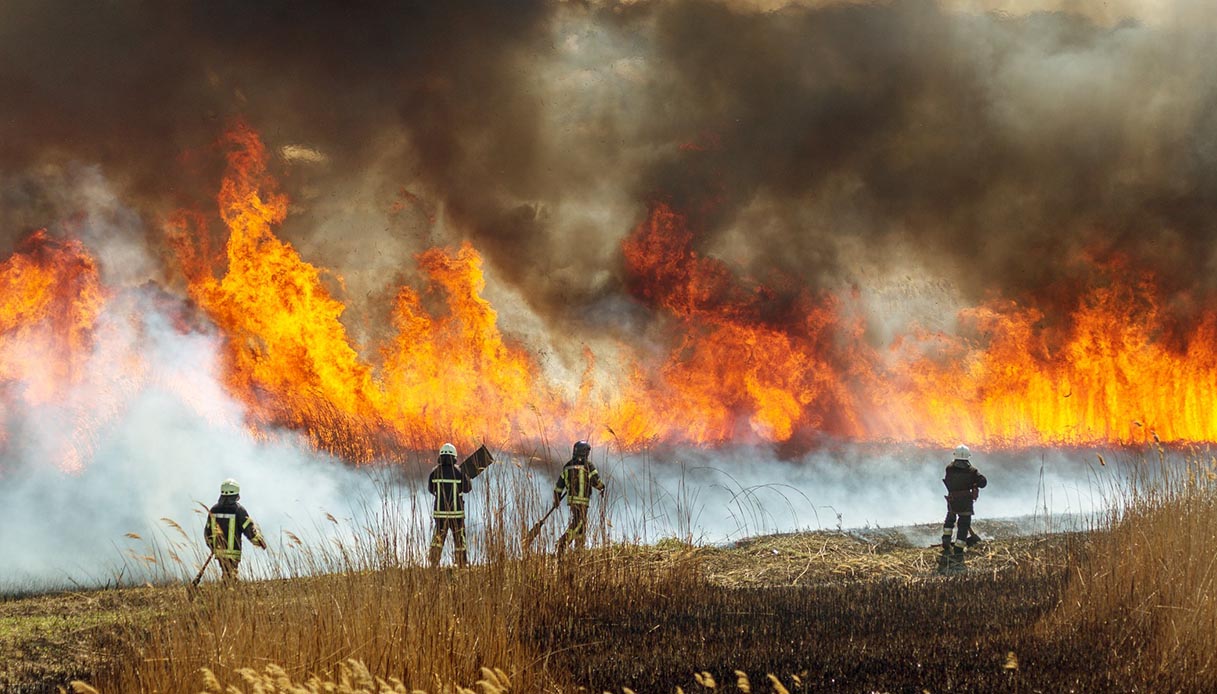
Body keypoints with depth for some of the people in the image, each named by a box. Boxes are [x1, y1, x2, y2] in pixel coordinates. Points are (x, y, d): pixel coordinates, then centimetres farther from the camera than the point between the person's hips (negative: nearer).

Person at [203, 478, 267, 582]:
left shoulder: (214, 510, 4)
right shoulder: (238, 510, -11)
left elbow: (208, 531, 11)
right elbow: (249, 529, -8)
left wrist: (212, 546, 26)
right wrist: (259, 541, 6)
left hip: (218, 551, 5)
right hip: (233, 552, -5)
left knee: (227, 575, 19)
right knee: (230, 578, -5)